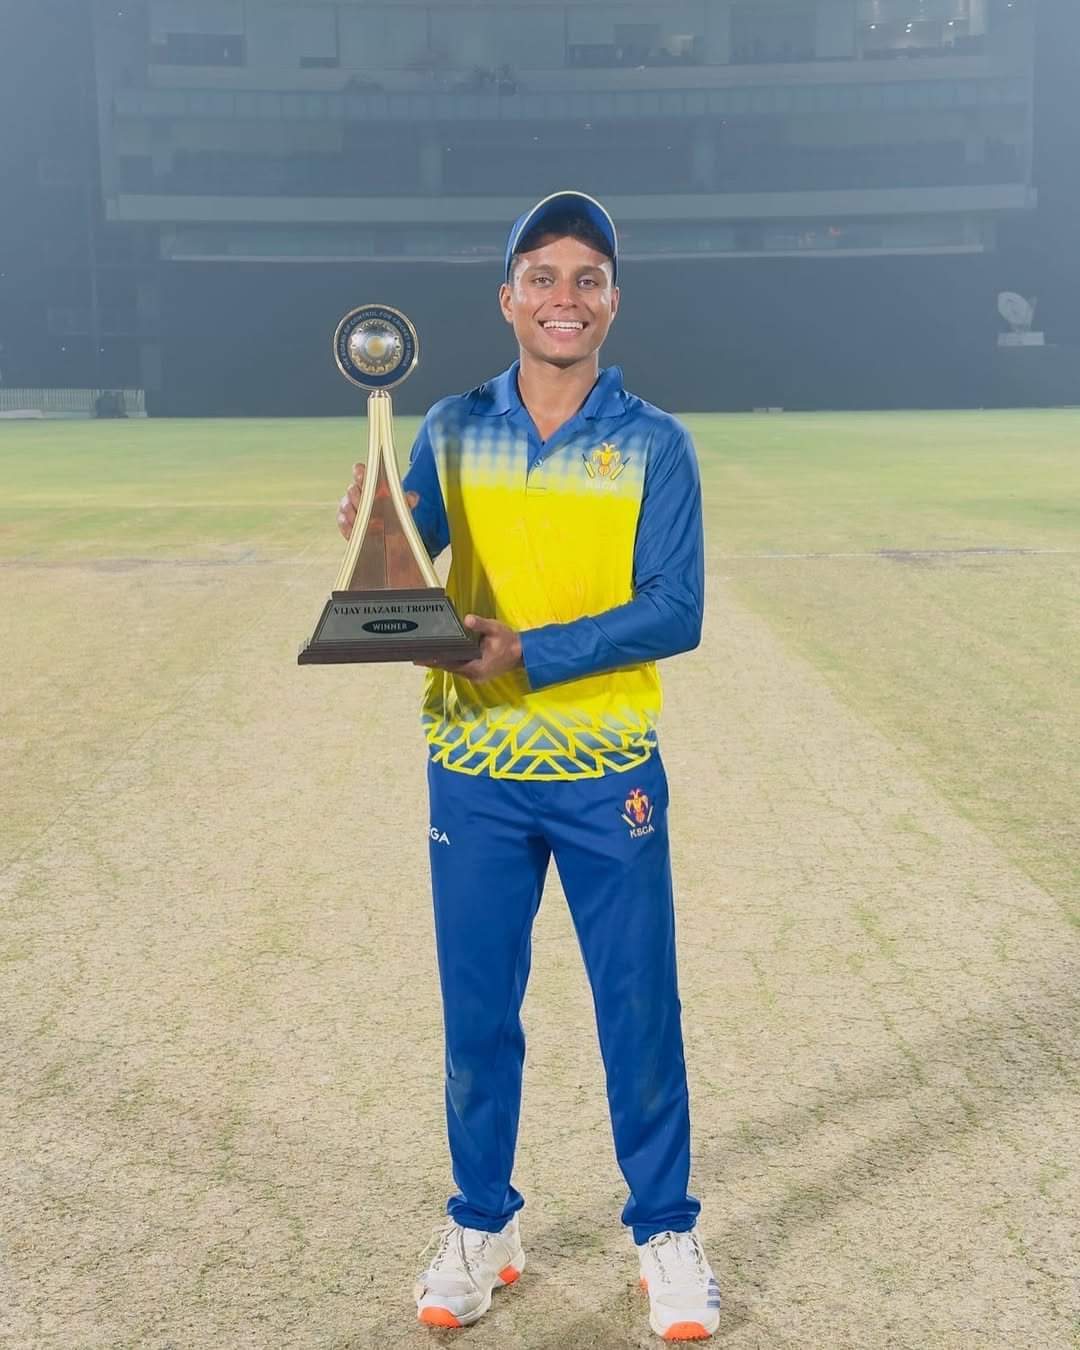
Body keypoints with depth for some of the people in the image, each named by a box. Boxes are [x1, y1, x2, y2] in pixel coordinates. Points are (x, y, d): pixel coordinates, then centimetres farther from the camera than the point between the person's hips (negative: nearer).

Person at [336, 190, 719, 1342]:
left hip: (609, 772, -1)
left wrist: (533, 654, -22)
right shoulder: (451, 431, 3)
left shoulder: (654, 445, -3)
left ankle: (666, 1235, 24)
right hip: (474, 769, 2)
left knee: (640, 1009, 6)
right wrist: (369, 538, -22)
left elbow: (674, 611, -11)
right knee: (477, 1010, 11)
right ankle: (482, 1227, 29)